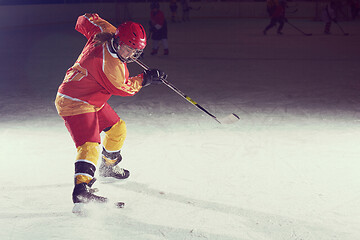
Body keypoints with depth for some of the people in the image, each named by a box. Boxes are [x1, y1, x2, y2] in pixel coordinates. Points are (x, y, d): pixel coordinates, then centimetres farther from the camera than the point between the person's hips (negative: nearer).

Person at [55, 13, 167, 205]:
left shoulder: (105, 31, -8)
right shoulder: (108, 63, -32)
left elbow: (85, 20, 10)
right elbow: (122, 88, -17)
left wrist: (90, 18, 32)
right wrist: (145, 79, -8)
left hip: (93, 101, 11)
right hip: (74, 102, -11)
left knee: (117, 128, 23)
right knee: (89, 144, -27)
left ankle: (108, 167, 45)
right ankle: (81, 187, -41)